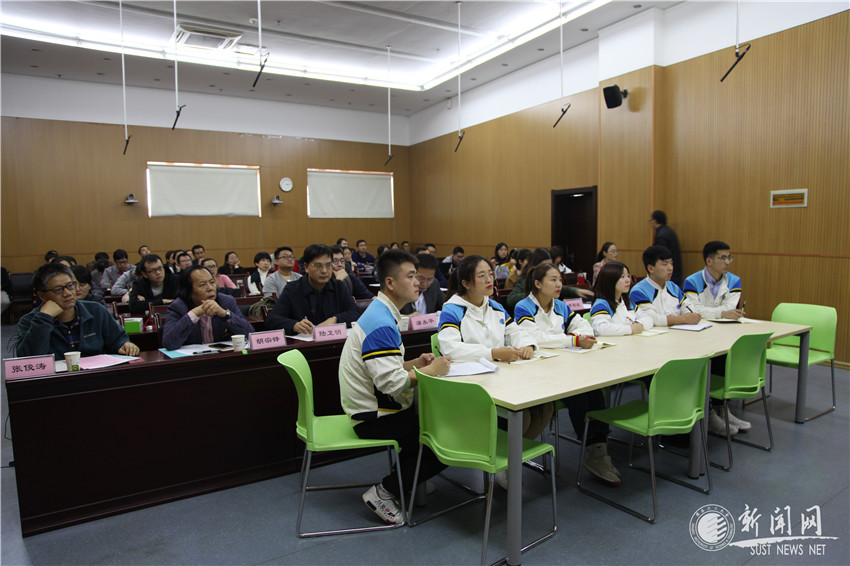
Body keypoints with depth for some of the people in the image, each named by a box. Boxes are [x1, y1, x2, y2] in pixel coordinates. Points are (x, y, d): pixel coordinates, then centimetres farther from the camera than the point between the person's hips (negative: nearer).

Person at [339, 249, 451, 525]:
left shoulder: (381, 314, 10)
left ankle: (406, 475, 24)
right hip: (374, 418, -10)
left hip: (373, 408, 10)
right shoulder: (381, 324, -23)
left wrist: (415, 363, 2)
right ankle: (384, 492, 0)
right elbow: (392, 383, -30)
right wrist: (432, 371, -17)